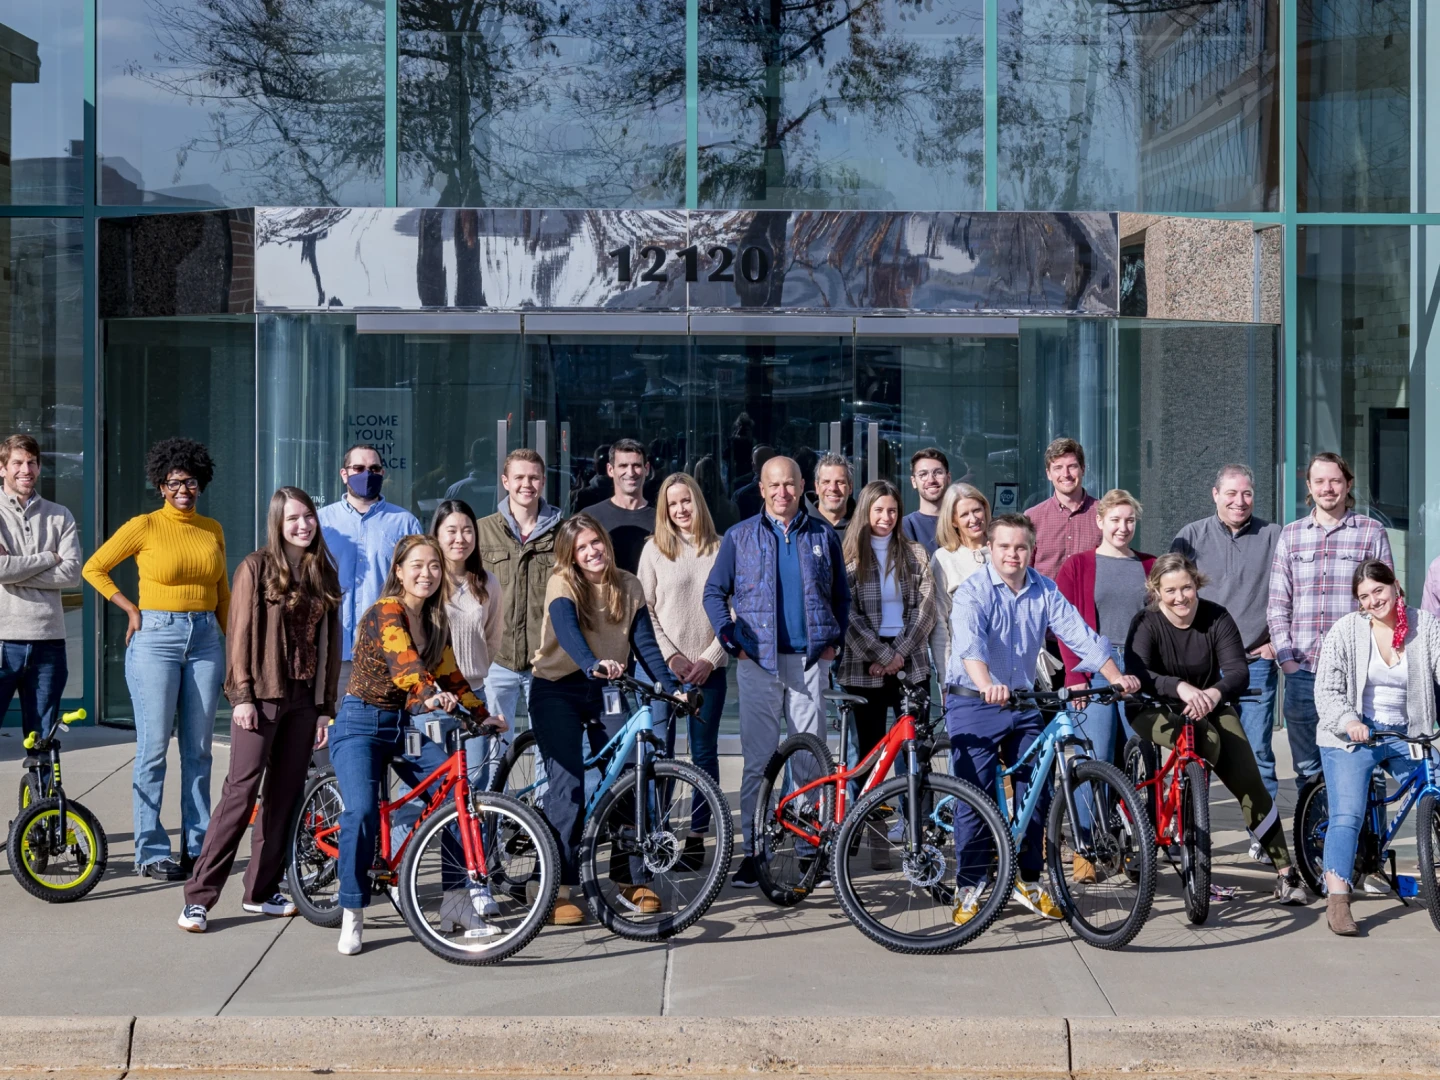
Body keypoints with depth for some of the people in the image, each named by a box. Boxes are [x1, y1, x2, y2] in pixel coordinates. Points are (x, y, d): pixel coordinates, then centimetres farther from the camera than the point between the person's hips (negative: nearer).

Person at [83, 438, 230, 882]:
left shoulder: (212, 529, 11)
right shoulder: (144, 526, -1)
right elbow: (94, 568, 5)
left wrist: (229, 643, 13)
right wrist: (131, 609, -2)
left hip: (206, 638, 4)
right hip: (157, 637, -4)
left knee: (198, 749, 7)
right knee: (154, 747, -4)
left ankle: (196, 846, 15)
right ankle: (151, 852, 2)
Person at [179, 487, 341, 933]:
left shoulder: (324, 574, 11)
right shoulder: (257, 567, -2)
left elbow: (330, 643, 12)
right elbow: (240, 634, -5)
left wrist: (326, 706, 9)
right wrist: (241, 696, -12)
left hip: (305, 699, 5)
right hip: (262, 696, -5)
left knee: (285, 795, 7)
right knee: (241, 791, -10)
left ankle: (261, 892, 16)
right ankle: (199, 897, -7)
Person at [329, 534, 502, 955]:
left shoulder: (434, 621, 8)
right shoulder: (386, 612, -15)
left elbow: (448, 673, 18)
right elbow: (404, 661, -33)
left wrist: (482, 715, 11)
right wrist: (432, 697, -50)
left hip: (408, 725, 7)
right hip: (362, 724, -7)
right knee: (362, 812, -25)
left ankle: (455, 900, 6)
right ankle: (352, 916, -9)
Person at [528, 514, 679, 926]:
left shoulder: (628, 587, 2)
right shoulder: (562, 584, -12)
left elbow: (645, 643, 0)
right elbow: (567, 630, -30)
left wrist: (673, 687, -12)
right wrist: (593, 664, -49)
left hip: (607, 691, 4)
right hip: (558, 691, -4)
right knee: (568, 786, -12)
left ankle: (631, 878, 12)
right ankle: (560, 889, -7)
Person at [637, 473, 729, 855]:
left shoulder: (720, 549, 5)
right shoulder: (655, 548, 4)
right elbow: (645, 610, 2)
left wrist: (710, 657, -5)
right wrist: (671, 655, -7)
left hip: (709, 668, 1)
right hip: (664, 667, 0)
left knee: (705, 752, 2)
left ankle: (698, 832, 8)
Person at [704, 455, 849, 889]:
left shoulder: (823, 536, 11)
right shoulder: (740, 536, 7)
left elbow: (841, 595, 18)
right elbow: (714, 592, 9)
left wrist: (834, 640, 5)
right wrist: (732, 639, -3)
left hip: (810, 659, 1)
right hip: (759, 660, -1)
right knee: (758, 758, -2)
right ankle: (750, 851, 2)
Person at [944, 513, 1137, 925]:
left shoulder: (1044, 592, 2)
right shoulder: (973, 591, -13)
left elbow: (1081, 636, -5)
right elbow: (970, 643, -30)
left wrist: (1116, 676, -19)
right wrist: (987, 685, -48)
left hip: (1024, 705, 5)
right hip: (973, 705, -5)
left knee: (1037, 794, 4)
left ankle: (1028, 882, 19)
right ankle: (969, 887, 7)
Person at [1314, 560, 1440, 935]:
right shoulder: (1345, 631, -3)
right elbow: (1327, 690, -7)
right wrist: (1348, 721, -26)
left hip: (1408, 735, 2)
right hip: (1353, 736, -2)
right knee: (1346, 816, -15)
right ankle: (1337, 902, -18)